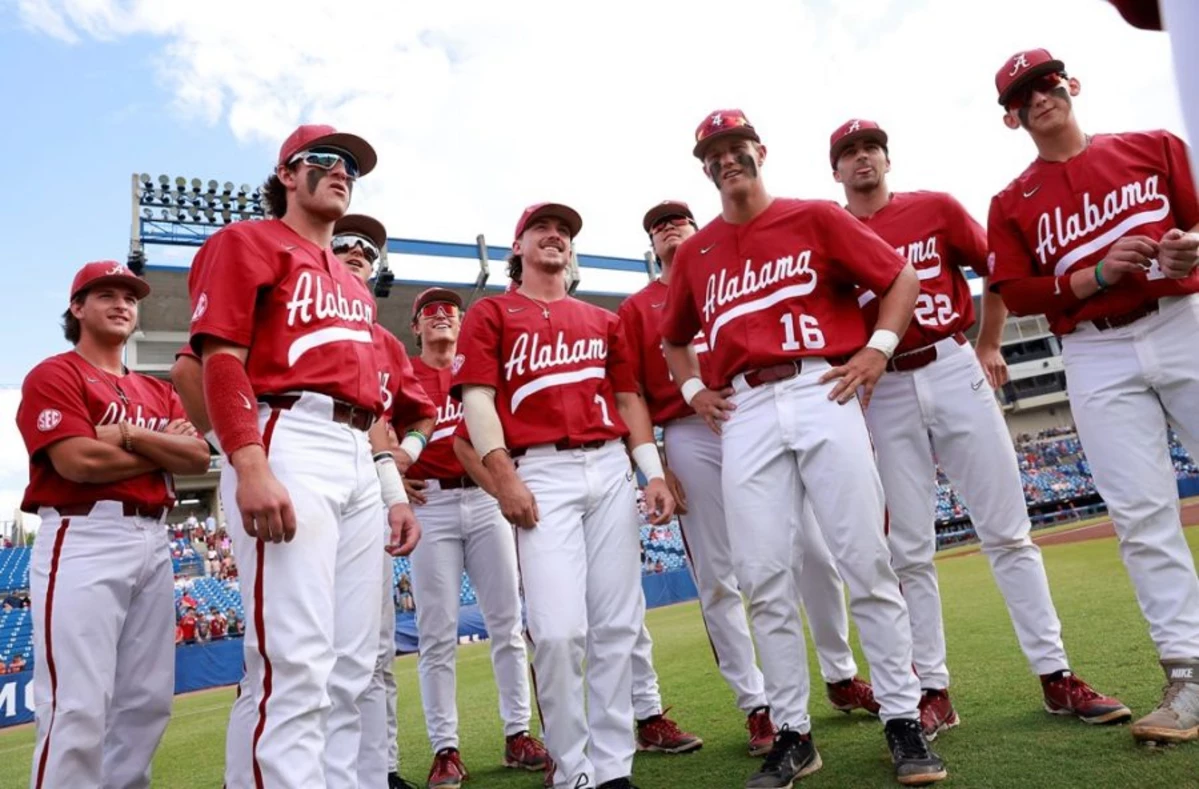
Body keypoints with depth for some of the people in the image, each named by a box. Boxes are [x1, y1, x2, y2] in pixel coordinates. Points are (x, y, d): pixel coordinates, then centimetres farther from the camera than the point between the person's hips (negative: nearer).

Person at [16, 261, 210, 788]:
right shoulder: (54, 374, 3)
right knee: (78, 707, -10)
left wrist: (129, 434, -7)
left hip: (153, 544, 7)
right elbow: (79, 461, -13)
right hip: (84, 541, -7)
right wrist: (164, 450, -1)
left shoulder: (158, 391, 22)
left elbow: (198, 458, 6)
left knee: (147, 702, 9)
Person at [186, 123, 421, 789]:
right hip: (289, 445, -8)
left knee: (352, 665, 7)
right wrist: (249, 466, -21)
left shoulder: (355, 284, 29)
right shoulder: (247, 241, 8)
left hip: (361, 462, 8)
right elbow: (221, 358, -7)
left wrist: (395, 493, 19)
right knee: (293, 663, -14)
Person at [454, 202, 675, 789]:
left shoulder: (603, 320, 22)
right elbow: (478, 400, -1)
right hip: (541, 474, -4)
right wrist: (504, 477, -13)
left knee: (617, 625, 3)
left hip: (611, 469, 4)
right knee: (558, 629, -12)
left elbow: (629, 398, 19)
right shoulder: (490, 314, 11)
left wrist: (653, 472, 8)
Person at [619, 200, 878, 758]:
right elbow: (633, 394, 5)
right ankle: (756, 706, 12)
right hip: (689, 437, -1)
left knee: (815, 553, 2)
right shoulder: (636, 307, 14)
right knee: (718, 577, 0)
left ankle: (841, 677, 22)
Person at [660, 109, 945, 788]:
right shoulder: (695, 252, 17)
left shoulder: (816, 217, 10)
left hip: (823, 394, -2)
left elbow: (902, 278, 10)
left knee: (867, 561, -4)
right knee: (763, 578, 0)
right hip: (746, 413, 3)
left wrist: (878, 349, -3)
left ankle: (904, 721, 10)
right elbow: (674, 339, 29)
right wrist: (693, 389, 12)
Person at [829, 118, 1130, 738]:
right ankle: (933, 690, 11)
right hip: (883, 395, 0)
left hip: (954, 372, 1)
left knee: (1006, 529, 3)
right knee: (909, 551, 2)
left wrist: (988, 347, 11)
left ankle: (1055, 674, 13)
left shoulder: (935, 208, 10)